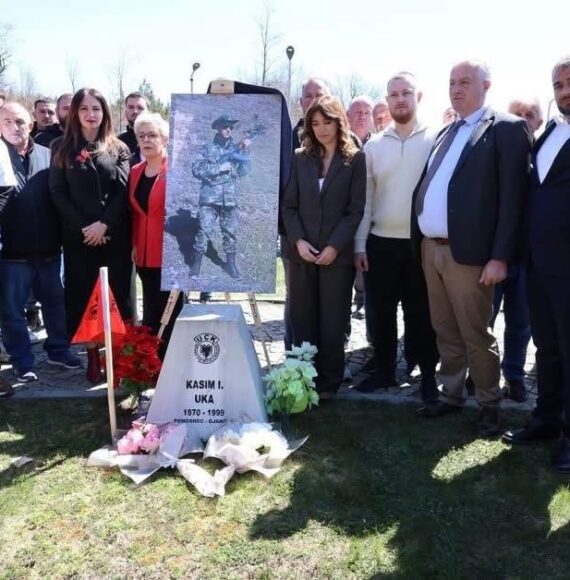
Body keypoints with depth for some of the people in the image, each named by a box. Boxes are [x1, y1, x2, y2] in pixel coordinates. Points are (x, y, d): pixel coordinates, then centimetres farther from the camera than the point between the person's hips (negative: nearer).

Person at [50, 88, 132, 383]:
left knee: (118, 291, 2)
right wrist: (82, 227, -10)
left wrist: (104, 224, -14)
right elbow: (57, 192, 0)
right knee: (82, 293, 3)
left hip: (115, 234, 0)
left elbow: (123, 191, -2)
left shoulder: (118, 148, 6)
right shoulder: (62, 147, 7)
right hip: (78, 235, 1)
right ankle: (92, 353, 12)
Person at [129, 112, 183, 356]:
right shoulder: (135, 172, 11)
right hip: (144, 254, 5)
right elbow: (134, 212, 16)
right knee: (150, 313, 10)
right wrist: (134, 244, 8)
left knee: (170, 313, 1)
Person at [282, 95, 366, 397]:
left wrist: (334, 246, -12)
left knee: (332, 322, 2)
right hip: (302, 253, 3)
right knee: (301, 320, 4)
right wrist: (298, 241, -8)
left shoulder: (355, 159, 2)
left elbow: (356, 209, -3)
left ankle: (328, 382, 12)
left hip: (337, 254, -2)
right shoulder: (299, 158, 10)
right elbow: (288, 205, 6)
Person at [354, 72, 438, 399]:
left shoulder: (435, 141, -1)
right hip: (380, 243, 3)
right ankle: (384, 370, 25)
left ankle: (428, 375, 19)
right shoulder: (373, 146, 7)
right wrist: (359, 245, 2)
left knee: (421, 313, 6)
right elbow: (365, 198, 6)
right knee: (382, 311, 10)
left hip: (422, 243, -2)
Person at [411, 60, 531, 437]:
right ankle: (452, 395, 30)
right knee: (446, 332, 16)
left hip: (467, 252, -7)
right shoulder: (446, 132, 18)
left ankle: (489, 404, 20)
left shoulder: (506, 128, -5)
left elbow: (512, 197, -12)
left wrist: (500, 257, -17)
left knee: (476, 335, 3)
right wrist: (421, 242, 10)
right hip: (431, 249, 7)